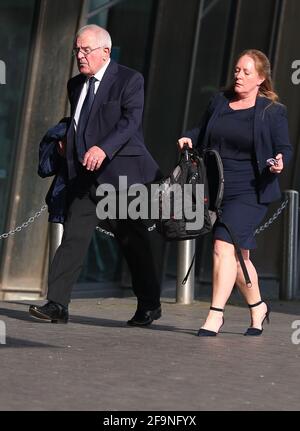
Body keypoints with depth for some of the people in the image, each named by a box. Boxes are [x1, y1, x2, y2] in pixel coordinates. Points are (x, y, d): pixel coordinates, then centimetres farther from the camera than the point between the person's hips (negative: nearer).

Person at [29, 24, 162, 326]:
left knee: (133, 240, 4)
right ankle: (57, 304, -8)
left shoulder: (129, 81, -5)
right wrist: (65, 140, 8)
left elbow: (130, 121, -18)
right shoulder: (76, 85, 16)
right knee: (73, 237, -4)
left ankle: (149, 305, 18)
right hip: (83, 176, 6)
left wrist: (104, 148, -32)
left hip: (119, 171, -6)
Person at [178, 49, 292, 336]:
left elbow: (284, 148, 0)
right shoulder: (219, 102, 11)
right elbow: (202, 132, 22)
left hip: (249, 192, -5)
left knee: (224, 245, -19)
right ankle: (258, 307, 32)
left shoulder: (272, 112, -1)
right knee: (238, 253, 13)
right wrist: (189, 139, 1)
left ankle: (215, 315, -18)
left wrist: (280, 162, -22)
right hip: (217, 190, 5)